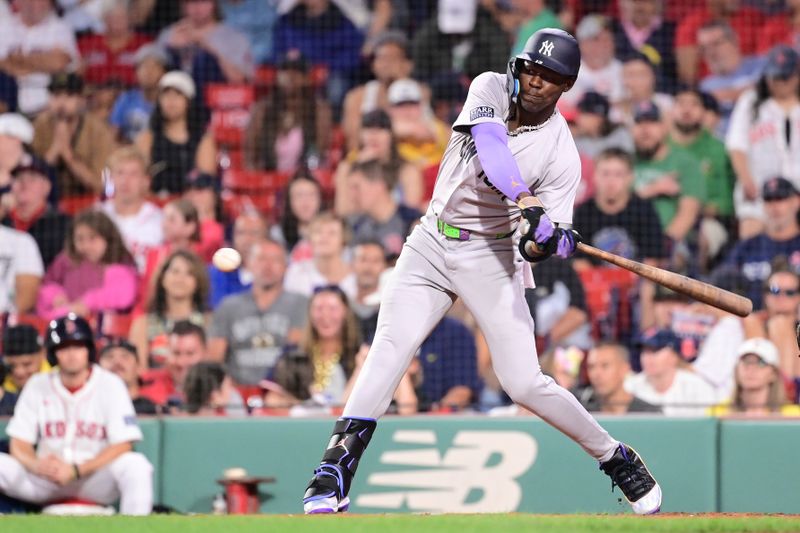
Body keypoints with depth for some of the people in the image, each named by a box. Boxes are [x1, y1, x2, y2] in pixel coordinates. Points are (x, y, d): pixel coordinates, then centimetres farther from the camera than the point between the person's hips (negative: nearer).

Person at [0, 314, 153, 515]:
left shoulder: (110, 385, -5)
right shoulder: (38, 386, 2)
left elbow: (122, 445, -12)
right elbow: (19, 445, 0)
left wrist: (76, 471, -23)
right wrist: (36, 465, -25)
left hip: (96, 478, -2)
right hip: (45, 479, 2)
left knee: (136, 466, -32)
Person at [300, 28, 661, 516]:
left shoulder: (561, 154, -12)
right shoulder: (492, 89, -6)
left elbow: (536, 244, -14)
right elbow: (490, 145, -28)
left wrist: (551, 241, -39)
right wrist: (527, 204, -43)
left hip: (491, 258, -2)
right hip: (431, 245, 2)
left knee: (524, 383, -9)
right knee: (390, 348, -18)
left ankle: (616, 458, 12)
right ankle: (334, 475, -20)